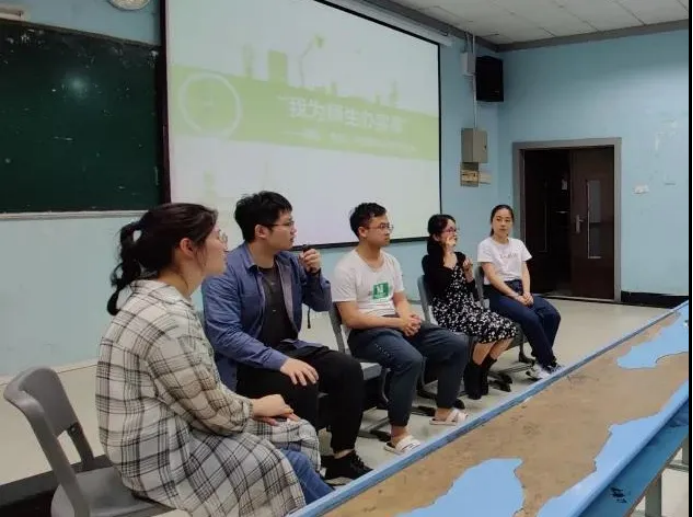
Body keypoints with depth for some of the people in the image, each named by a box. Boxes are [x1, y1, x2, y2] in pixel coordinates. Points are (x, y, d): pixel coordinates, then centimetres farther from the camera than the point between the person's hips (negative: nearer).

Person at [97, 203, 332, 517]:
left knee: (301, 435, 8)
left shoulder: (158, 301, 5)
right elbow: (217, 412, -18)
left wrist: (251, 406, 3)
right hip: (164, 458, -9)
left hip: (176, 433, 9)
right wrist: (258, 406, 1)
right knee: (296, 467, -4)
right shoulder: (167, 317, -26)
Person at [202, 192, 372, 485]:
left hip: (289, 349, 7)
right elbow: (225, 335, -26)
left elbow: (322, 305, 15)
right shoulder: (225, 272, -17)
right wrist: (279, 361, -34)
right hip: (246, 365, -7)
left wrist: (315, 274, -5)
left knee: (349, 369, -14)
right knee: (301, 385, -33)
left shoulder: (290, 262, 5)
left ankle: (342, 458, -3)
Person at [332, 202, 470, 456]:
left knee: (458, 344, -1)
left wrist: (407, 317, -8)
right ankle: (398, 435, -23)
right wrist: (396, 322, -19)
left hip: (398, 324, 8)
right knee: (411, 359, -37)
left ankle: (443, 411, 14)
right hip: (366, 333, -8)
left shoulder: (391, 261, 12)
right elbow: (351, 319, -17)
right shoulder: (346, 269, -12)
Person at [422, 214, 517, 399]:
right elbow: (442, 284, -24)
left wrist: (469, 271, -2)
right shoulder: (429, 261, -4)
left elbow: (471, 291, 17)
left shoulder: (460, 257, 15)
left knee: (509, 328, -13)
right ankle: (472, 373, -8)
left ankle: (482, 371, 1)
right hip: (449, 312, -7)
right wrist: (448, 253, -14)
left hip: (469, 307, 7)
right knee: (491, 329, -30)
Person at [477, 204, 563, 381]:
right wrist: (515, 296, -18)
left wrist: (526, 293, -10)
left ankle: (542, 363, -9)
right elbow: (492, 277, -12)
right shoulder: (485, 246, -3)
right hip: (499, 294, -6)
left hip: (520, 289, 6)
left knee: (552, 315, -18)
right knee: (530, 318, -30)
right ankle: (549, 362, -13)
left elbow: (525, 271, 9)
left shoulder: (518, 244, 15)